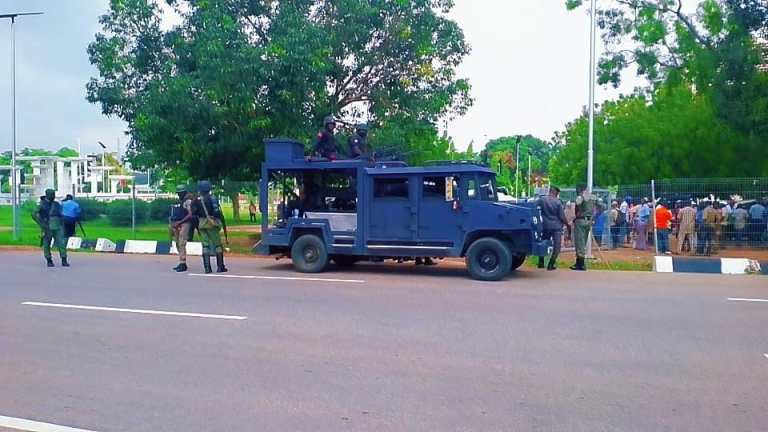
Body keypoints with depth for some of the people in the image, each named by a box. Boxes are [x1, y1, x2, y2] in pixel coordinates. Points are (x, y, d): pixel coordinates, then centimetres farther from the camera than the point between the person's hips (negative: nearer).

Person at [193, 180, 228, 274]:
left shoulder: (197, 201, 0)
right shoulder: (213, 198, 0)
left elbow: (193, 214, 0)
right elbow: (219, 213, -2)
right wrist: (223, 223, 5)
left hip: (203, 225, 0)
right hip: (213, 224, 0)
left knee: (205, 245, 5)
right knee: (217, 244, 6)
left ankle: (207, 267, 1)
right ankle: (220, 267, 4)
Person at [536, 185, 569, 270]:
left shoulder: (541, 200, -3)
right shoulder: (558, 202, -9)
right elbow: (562, 217, -6)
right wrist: (567, 224, 8)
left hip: (545, 226, 3)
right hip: (557, 227, -3)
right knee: (556, 246, 5)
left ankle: (541, 263, 22)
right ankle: (551, 264, 0)